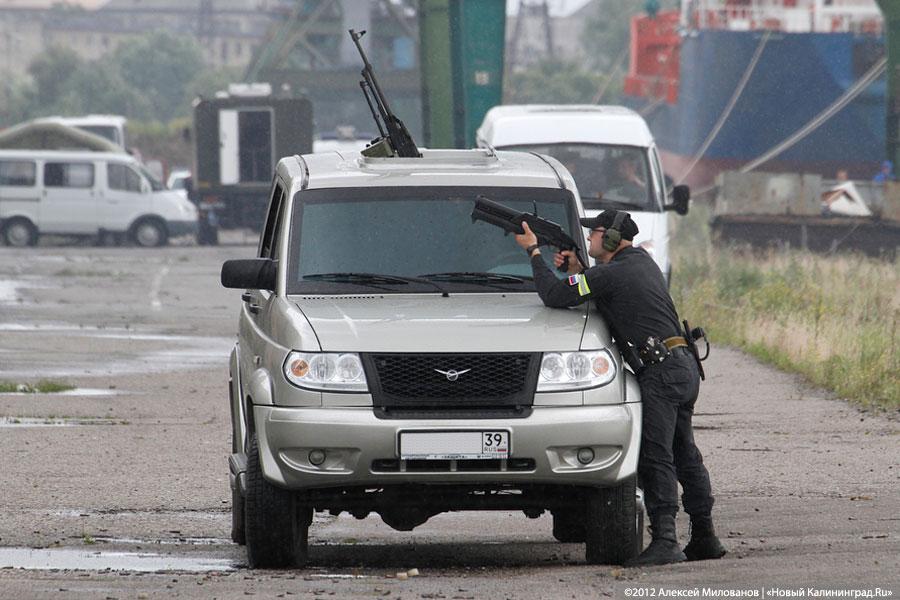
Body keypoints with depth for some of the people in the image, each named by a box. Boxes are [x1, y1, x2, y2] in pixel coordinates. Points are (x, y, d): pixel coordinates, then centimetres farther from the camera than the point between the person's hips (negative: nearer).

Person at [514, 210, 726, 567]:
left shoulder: (611, 274, -11)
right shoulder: (641, 260, 18)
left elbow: (554, 296, -11)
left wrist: (534, 252, -1)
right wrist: (576, 269, 15)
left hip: (660, 372, -10)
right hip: (685, 367, 10)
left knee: (655, 457, -13)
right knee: (685, 456, 15)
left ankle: (665, 540, -20)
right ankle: (704, 538, 19)